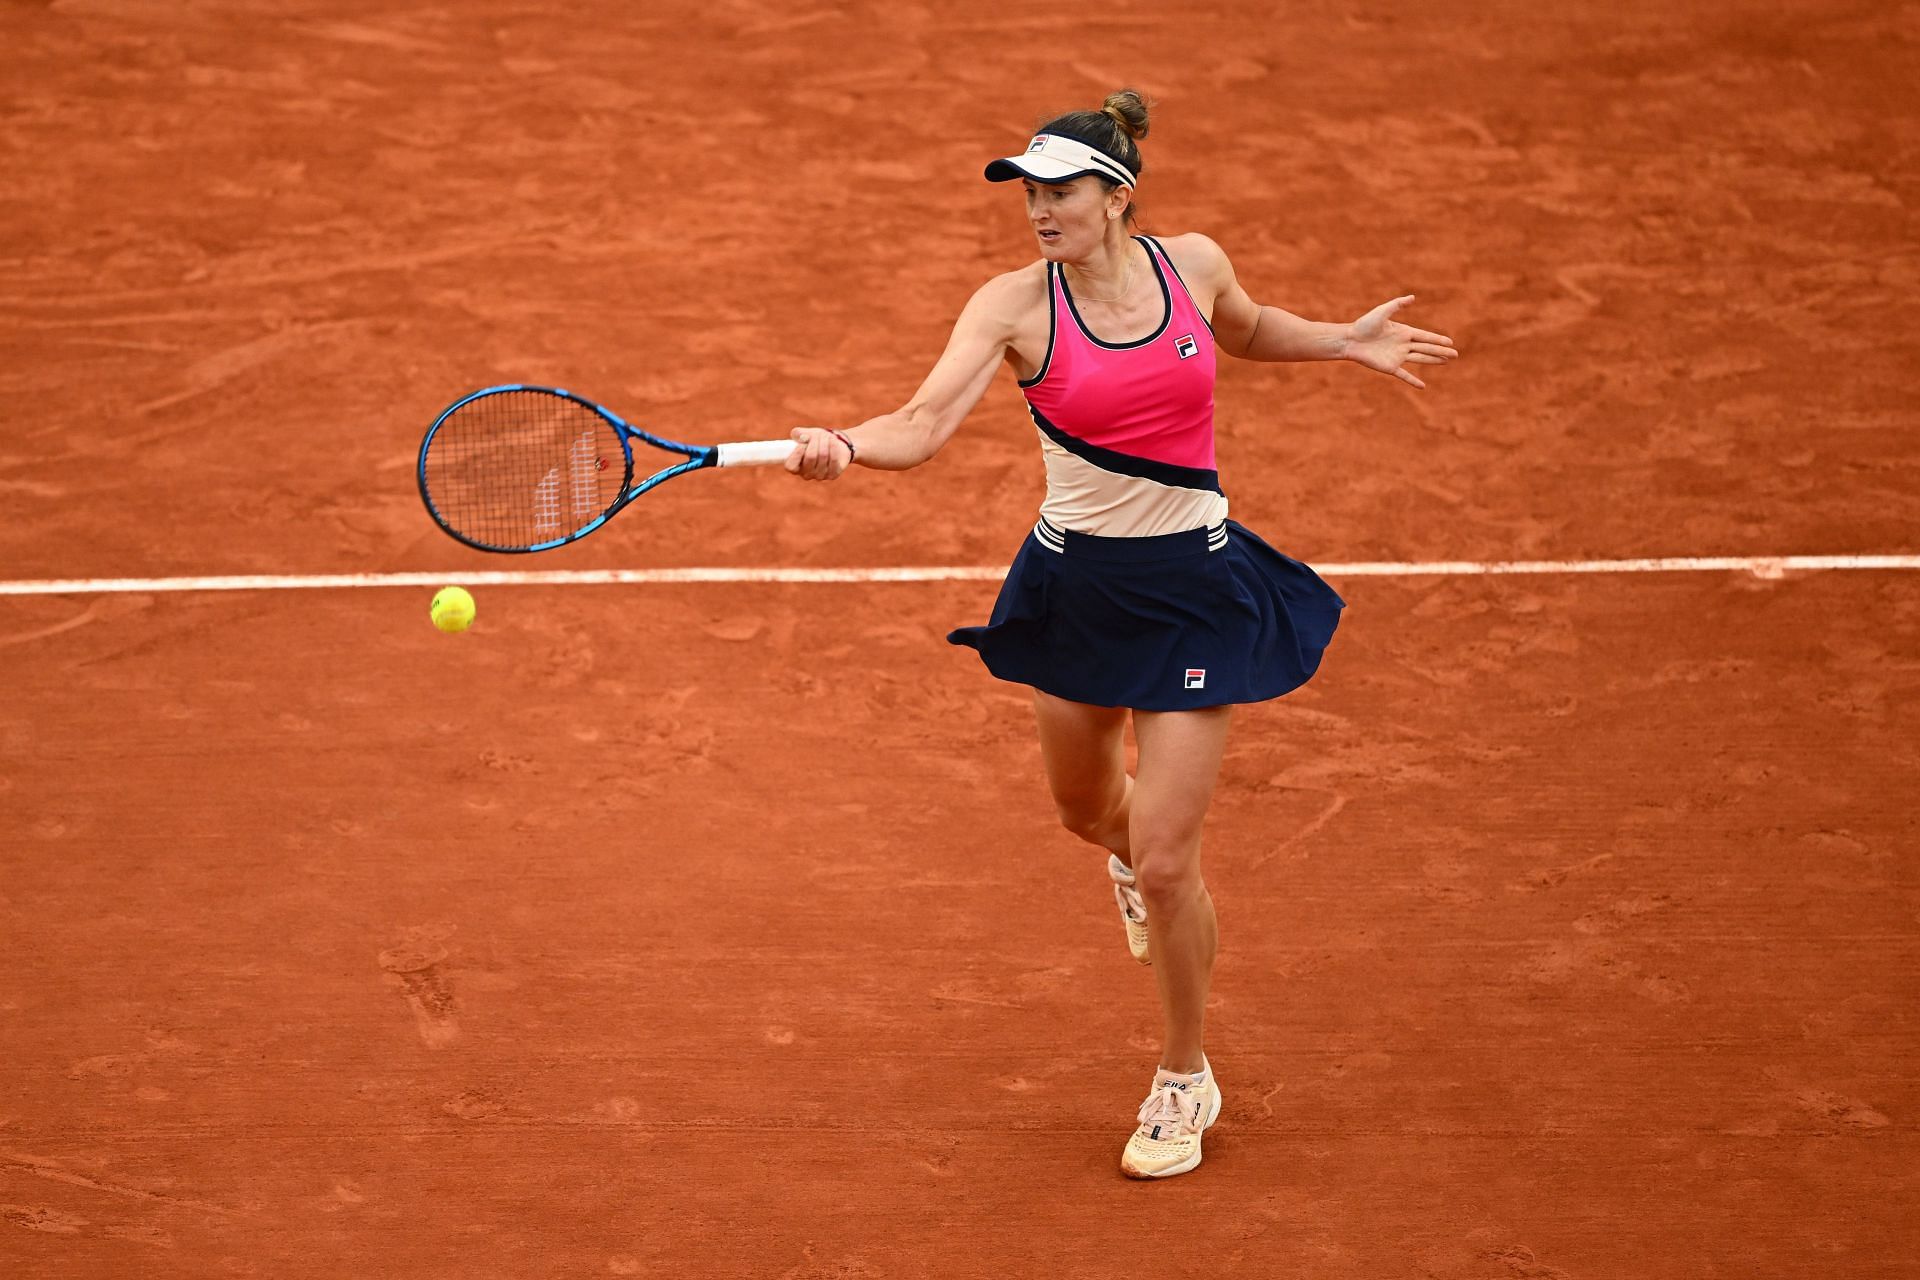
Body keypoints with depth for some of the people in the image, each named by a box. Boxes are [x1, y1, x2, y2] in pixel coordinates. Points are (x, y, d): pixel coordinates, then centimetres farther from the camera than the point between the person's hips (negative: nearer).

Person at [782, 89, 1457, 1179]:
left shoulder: (1194, 264, -7)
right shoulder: (1014, 305, -13)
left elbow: (1246, 329, 19)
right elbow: (924, 424, -26)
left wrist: (1347, 343, 8)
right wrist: (843, 447, -45)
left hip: (1192, 588, -2)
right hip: (1075, 584, 2)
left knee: (1166, 861, -5)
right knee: (1086, 808, 23)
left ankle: (1186, 1079, 17)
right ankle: (1135, 853, 64)